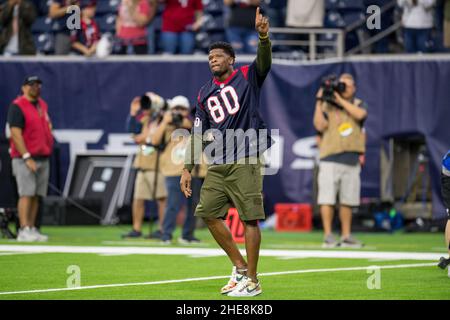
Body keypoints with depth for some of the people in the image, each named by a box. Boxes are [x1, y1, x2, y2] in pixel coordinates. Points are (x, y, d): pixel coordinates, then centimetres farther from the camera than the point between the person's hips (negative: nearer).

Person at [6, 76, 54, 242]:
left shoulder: (42, 105, 17)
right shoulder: (17, 106, -7)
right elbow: (15, 133, -14)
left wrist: (48, 150, 13)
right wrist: (27, 157, -19)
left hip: (43, 158, 7)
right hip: (25, 158, -7)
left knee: (36, 196, 6)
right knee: (26, 194, -12)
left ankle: (32, 229, 9)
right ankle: (24, 231, -15)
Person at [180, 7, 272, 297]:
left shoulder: (247, 77, 3)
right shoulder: (205, 94, 16)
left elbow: (265, 61, -17)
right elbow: (198, 134, 17)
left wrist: (264, 36, -37)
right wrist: (188, 169, 11)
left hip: (245, 161, -6)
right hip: (217, 165, 7)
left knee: (249, 217, -8)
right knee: (208, 213, 6)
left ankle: (252, 281, -4)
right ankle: (240, 267, 18)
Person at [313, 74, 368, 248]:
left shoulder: (358, 105, 12)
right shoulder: (327, 106, 5)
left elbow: (359, 114, -11)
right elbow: (320, 126, -9)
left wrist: (341, 100, -10)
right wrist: (319, 102, -11)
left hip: (351, 161, 3)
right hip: (330, 160, -3)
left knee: (347, 200, 7)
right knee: (328, 199, -8)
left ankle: (346, 236, 14)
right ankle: (328, 236, -4)